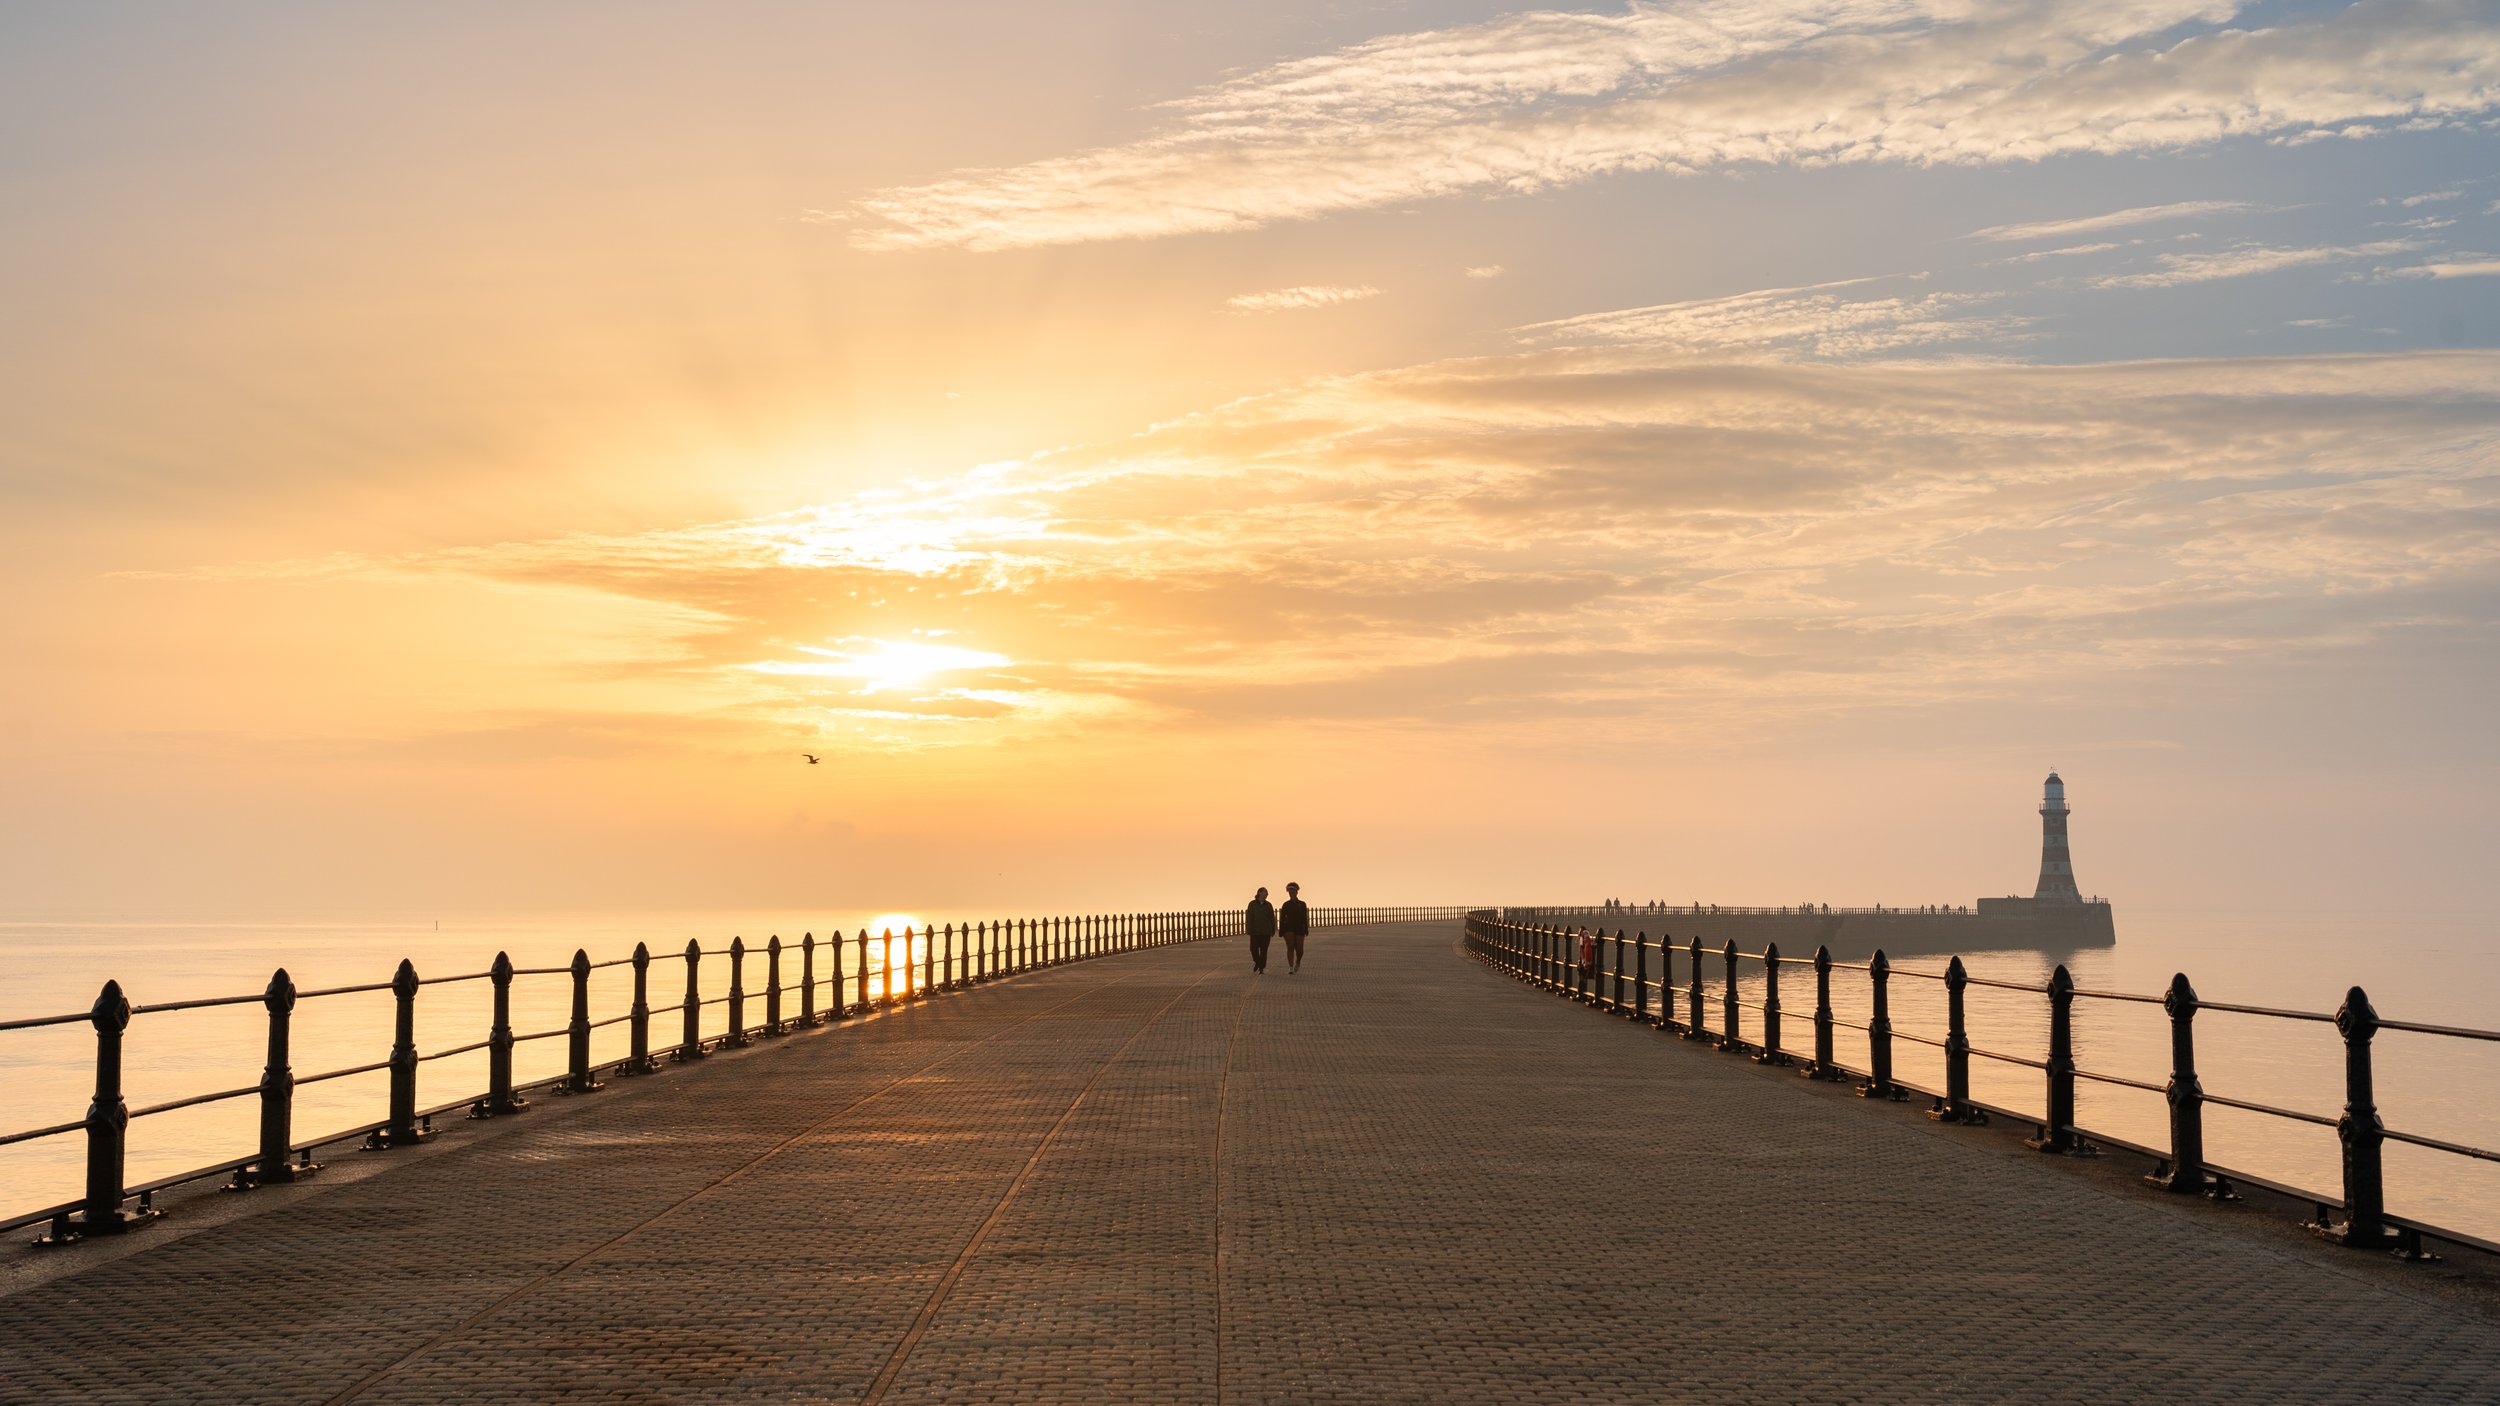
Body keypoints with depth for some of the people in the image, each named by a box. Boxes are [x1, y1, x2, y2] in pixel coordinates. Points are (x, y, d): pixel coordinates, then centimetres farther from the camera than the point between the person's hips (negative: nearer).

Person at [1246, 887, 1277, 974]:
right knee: (1254, 948, -5)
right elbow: (1248, 917, -5)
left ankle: (1261, 968, 4)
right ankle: (1257, 963, 23)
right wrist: (1249, 930, -11)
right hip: (1255, 931, -2)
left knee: (1264, 950, -2)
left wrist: (1273, 930, 6)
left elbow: (1272, 918, 9)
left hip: (1266, 931, 2)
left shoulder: (1268, 905, 7)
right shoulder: (1252, 904, -1)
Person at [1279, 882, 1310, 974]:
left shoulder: (1302, 904, 7)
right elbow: (1282, 918, 6)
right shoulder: (1286, 904, 7)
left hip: (1299, 929, 1)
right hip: (1288, 928, -1)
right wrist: (1281, 930, 1)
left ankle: (1298, 962, 31)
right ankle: (1290, 968, -17)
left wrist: (1306, 929, 0)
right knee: (1290, 947, -14)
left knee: (1299, 948, -1)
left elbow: (1305, 918, 6)